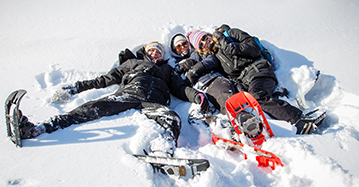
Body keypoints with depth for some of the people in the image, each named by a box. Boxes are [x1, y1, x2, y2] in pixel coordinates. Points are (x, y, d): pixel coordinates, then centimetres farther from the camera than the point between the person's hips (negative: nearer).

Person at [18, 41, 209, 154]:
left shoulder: (167, 69, 36)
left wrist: (196, 96, -1)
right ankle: (33, 129, -35)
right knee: (92, 108, -24)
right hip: (126, 94, 1)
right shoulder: (133, 62, 34)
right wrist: (77, 87, 22)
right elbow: (105, 79, 29)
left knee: (173, 120, -34)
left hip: (152, 102, 0)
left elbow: (180, 87, 21)